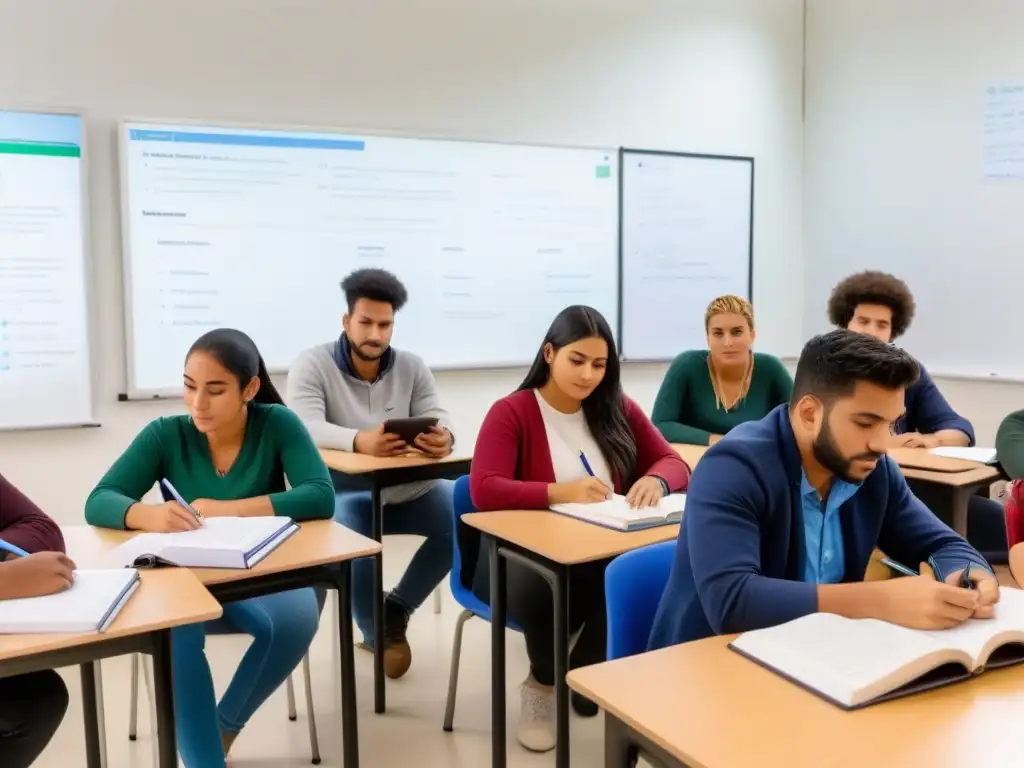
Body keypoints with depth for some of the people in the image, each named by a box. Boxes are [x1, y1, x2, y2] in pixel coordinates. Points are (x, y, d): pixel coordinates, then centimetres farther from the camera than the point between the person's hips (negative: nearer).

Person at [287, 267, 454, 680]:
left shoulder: (412, 367, 2)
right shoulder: (312, 364, -9)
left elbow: (438, 419, -9)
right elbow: (307, 428, -26)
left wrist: (443, 438, -37)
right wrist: (359, 441, -47)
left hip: (405, 487, 4)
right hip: (341, 491, -3)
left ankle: (397, 607, 5)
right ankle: (376, 631, -2)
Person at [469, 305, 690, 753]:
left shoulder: (617, 410, 10)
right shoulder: (511, 413, -4)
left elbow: (674, 463, 10)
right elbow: (484, 492, -17)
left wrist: (656, 481, -15)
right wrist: (560, 492, -29)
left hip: (603, 556, 4)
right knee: (546, 587, -38)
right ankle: (542, 683, -1)